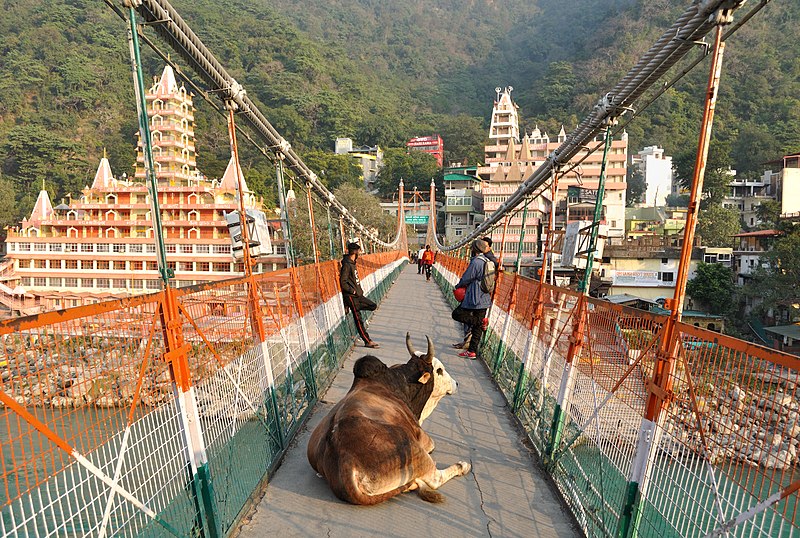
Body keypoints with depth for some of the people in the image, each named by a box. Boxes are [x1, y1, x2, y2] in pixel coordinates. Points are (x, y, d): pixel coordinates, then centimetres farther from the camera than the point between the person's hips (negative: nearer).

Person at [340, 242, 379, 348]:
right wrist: (353, 291, -15)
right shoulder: (347, 265, -17)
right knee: (358, 319, -2)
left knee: (373, 306, 12)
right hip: (351, 296, -9)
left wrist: (360, 290, 11)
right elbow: (343, 282, -20)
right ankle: (368, 341, 4)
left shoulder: (352, 263, 11)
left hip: (358, 295, 9)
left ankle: (352, 307, 10)